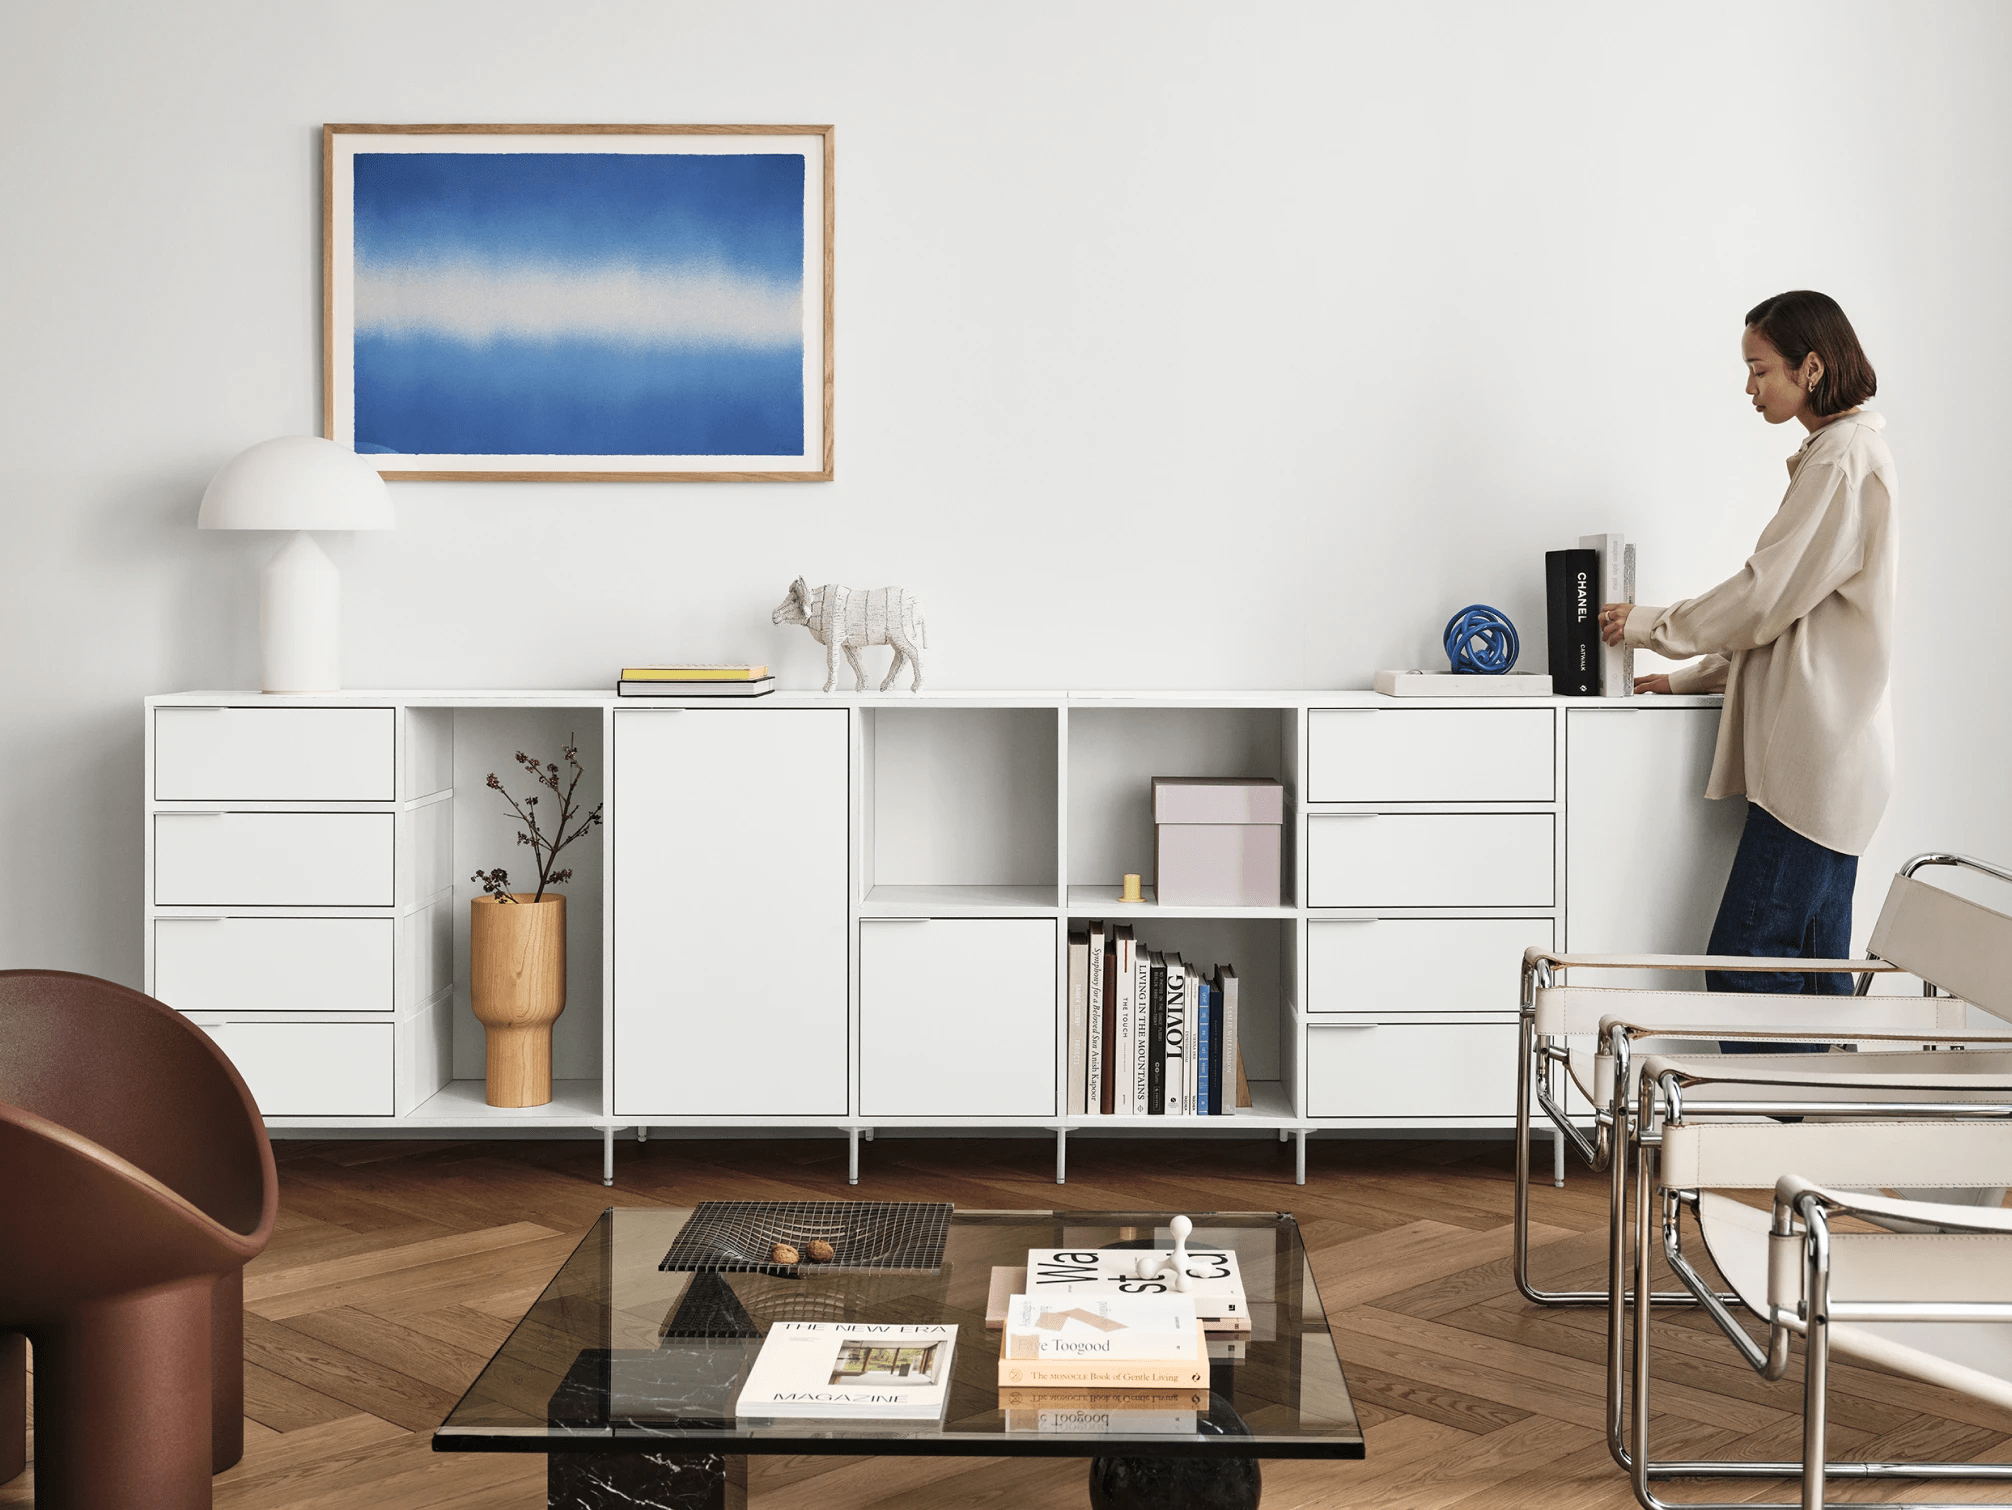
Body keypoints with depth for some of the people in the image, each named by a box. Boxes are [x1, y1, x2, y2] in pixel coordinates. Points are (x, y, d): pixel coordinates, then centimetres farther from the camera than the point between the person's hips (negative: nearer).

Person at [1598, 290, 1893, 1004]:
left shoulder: (1843, 458, -12)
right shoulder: (1840, 451, 20)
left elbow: (1767, 595, -14)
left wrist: (1651, 624, -2)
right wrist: (1690, 676, 21)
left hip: (1818, 756, -10)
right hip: (1825, 755, 10)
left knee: (1745, 960, -10)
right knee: (1813, 965, 10)